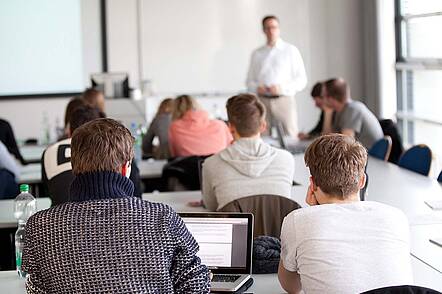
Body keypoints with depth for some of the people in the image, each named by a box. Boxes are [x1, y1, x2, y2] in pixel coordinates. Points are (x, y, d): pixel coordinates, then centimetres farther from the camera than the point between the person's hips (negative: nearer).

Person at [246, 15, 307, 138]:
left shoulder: (291, 51, 7)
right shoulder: (257, 54, 16)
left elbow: (302, 80, 3)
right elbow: (250, 81, 17)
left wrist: (282, 88, -11)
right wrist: (257, 88, -6)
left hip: (284, 100, -2)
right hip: (262, 101, 2)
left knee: (290, 137, -10)